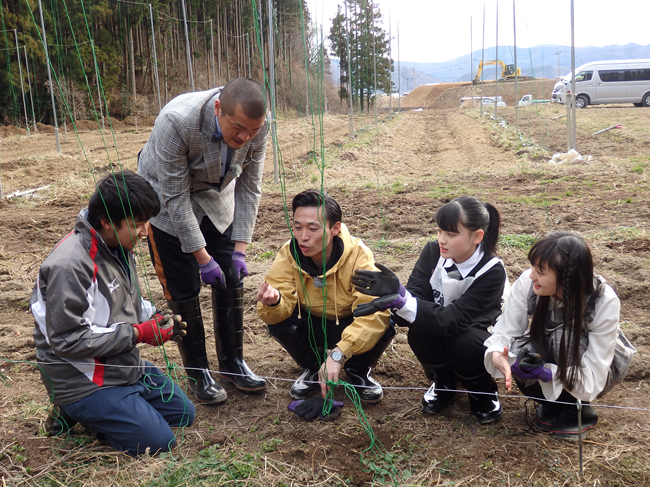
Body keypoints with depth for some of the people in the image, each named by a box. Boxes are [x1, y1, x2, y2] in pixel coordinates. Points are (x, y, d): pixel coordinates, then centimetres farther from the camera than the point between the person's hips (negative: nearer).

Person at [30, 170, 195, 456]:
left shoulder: (119, 247, 2)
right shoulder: (70, 265, -26)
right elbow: (67, 340, -27)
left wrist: (154, 316, -4)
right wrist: (137, 333, -23)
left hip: (126, 366, 9)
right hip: (83, 381, -9)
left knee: (184, 414, 14)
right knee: (159, 442, -10)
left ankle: (99, 414, 15)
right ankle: (75, 414, 5)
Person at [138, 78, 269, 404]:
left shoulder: (257, 126, -23)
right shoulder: (176, 121, -36)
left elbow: (248, 188, -10)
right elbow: (176, 197, -28)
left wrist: (240, 249, -13)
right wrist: (202, 257, -25)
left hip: (216, 198, 4)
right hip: (167, 201, -4)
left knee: (231, 281, 3)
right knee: (183, 290, -4)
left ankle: (232, 363, 21)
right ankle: (198, 374, 13)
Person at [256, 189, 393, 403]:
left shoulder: (358, 256, -30)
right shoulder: (289, 254, -20)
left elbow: (375, 311, -41)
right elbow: (282, 308, -24)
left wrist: (338, 354, -50)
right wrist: (274, 302, -50)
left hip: (349, 326, -2)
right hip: (311, 327, 2)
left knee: (386, 322, -32)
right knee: (277, 320, -28)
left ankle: (358, 370, 0)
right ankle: (313, 368, 2)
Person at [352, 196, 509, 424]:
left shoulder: (492, 272, -26)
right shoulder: (433, 252, -14)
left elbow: (454, 319, -37)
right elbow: (416, 297, -22)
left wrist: (401, 301, -50)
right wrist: (396, 294, -46)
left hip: (480, 345, -3)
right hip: (441, 339, 3)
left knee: (465, 341, -36)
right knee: (420, 329, -30)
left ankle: (482, 390, -1)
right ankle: (443, 382, 2)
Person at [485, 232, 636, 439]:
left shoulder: (604, 302, -32)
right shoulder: (527, 283, -26)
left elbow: (592, 378, -30)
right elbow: (506, 332, -21)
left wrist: (547, 373, -45)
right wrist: (497, 354, -43)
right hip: (549, 353, 3)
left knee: (566, 337, -35)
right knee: (517, 352, -31)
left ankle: (577, 409, -8)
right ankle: (552, 403, 0)